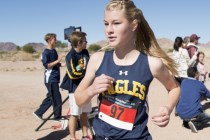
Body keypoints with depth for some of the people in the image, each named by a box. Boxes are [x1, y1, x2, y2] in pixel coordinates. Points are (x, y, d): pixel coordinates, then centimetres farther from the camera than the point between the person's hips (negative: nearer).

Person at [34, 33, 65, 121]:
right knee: (57, 98, -2)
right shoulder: (46, 52, -12)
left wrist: (63, 64, 10)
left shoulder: (54, 51, 14)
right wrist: (58, 60, -23)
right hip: (50, 79, -9)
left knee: (50, 97, 14)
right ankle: (57, 116, 11)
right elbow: (47, 65, -19)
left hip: (55, 78, 9)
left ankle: (39, 112, 25)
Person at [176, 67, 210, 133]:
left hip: (180, 113, 4)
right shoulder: (200, 84, 0)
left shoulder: (183, 82, 10)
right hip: (194, 114, -4)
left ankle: (186, 121, 15)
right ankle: (195, 123, -3)